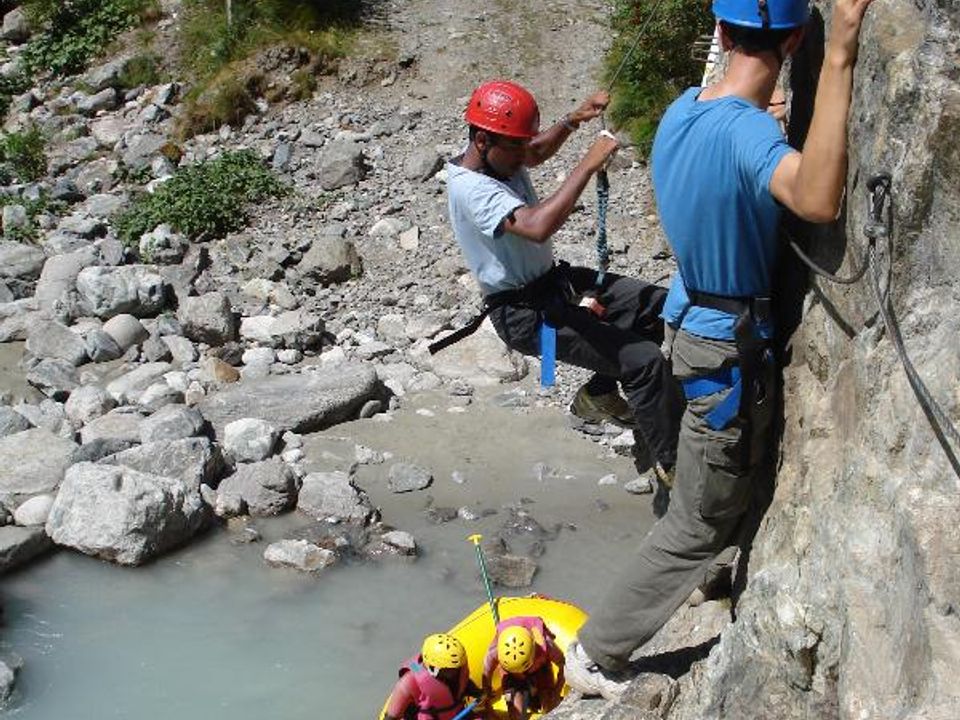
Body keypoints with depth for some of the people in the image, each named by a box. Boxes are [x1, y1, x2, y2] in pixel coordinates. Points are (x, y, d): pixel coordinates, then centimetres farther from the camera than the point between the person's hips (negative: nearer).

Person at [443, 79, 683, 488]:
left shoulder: (498, 157, 1)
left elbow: (538, 152, 25)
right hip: (526, 314, -10)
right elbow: (537, 227, -43)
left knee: (660, 306, 8)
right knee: (645, 360, -18)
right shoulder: (471, 188, -27)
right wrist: (588, 164, -35)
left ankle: (599, 394, 22)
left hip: (554, 281, 10)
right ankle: (672, 465, -1)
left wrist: (574, 120, 6)